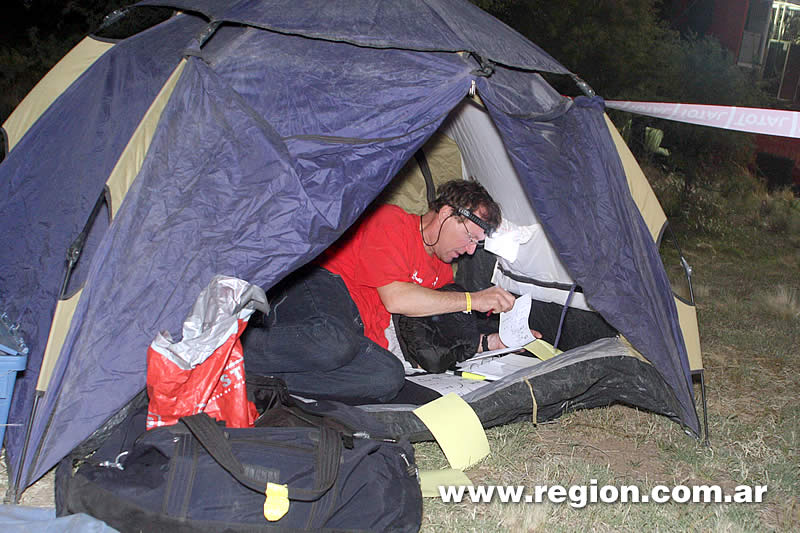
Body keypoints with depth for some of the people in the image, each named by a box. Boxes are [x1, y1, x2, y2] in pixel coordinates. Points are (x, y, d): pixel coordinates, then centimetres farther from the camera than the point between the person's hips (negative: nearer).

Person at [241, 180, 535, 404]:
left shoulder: (442, 273, 22)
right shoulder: (391, 220, -2)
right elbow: (394, 297, -13)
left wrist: (492, 342, 13)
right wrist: (472, 300, -8)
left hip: (356, 332, 8)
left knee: (388, 377, -26)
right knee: (332, 344, -42)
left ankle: (268, 380, -28)